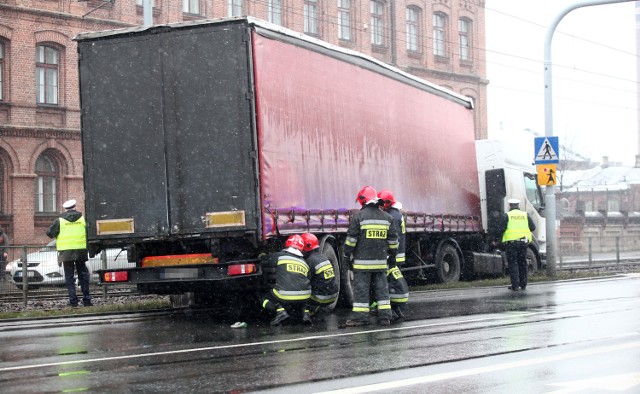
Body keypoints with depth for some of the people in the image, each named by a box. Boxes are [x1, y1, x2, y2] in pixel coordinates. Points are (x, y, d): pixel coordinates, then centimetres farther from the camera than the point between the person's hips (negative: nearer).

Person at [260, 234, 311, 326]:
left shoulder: (279, 256, 4)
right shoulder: (304, 262, 18)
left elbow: (264, 262, 16)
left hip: (285, 296, -4)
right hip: (304, 298, 4)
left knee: (266, 299, 22)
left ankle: (281, 310, -7)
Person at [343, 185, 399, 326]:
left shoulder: (358, 216, -6)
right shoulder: (387, 217, 8)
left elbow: (351, 238, -6)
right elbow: (393, 239, 13)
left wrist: (347, 255, 3)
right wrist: (392, 255, 22)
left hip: (362, 261, -4)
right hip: (381, 261, 4)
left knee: (361, 288, 0)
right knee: (381, 288, 10)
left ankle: (360, 316, 0)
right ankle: (385, 317, 9)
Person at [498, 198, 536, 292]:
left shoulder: (506, 215, -2)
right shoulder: (525, 215, 8)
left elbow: (502, 229, -9)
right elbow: (533, 227, 6)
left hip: (511, 242, -3)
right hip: (523, 242, 3)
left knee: (513, 263, 0)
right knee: (522, 263, 13)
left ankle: (515, 285, -5)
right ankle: (523, 285, 17)